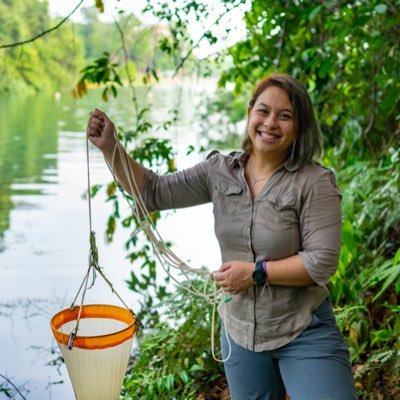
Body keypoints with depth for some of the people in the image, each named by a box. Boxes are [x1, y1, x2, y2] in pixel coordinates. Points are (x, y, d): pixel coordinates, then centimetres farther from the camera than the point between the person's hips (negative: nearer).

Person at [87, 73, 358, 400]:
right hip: (241, 333, 4)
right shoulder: (219, 172, -2)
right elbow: (153, 192, -3)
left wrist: (255, 273, -19)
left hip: (304, 334, -4)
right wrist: (110, 148, -14)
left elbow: (322, 262, -18)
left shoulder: (315, 182, -16)